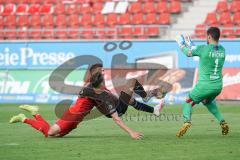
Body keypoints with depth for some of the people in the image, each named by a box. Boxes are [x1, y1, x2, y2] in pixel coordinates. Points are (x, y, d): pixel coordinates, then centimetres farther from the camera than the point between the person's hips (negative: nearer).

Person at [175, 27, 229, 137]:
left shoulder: (203, 49, -14)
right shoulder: (222, 50, 4)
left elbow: (188, 53, 2)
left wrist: (181, 44, 20)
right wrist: (191, 44, 25)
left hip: (204, 85, -5)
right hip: (218, 86, 6)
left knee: (188, 102, 12)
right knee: (208, 102, 33)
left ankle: (187, 120, -15)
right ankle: (222, 122, 18)